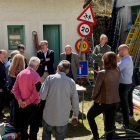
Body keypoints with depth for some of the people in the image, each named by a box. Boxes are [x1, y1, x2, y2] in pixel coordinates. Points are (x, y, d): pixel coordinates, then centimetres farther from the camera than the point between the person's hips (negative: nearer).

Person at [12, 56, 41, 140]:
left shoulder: (20, 74, -2)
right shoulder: (36, 76, -20)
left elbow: (15, 89, 0)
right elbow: (36, 93, -25)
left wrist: (19, 100, -6)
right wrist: (27, 102, -15)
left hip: (22, 105, 6)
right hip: (33, 105, -6)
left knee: (23, 125, 19)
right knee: (34, 126, 10)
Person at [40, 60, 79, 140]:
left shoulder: (50, 78, -11)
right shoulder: (71, 82, -6)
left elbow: (42, 96, -14)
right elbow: (75, 101, 0)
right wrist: (76, 115, 14)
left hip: (49, 115, -1)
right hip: (63, 117, 1)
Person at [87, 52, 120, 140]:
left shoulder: (102, 73, -19)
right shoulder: (117, 72, 0)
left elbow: (97, 89, -14)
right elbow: (116, 86, 7)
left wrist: (94, 98, 4)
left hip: (104, 101, -5)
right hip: (115, 101, 6)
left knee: (90, 116, 19)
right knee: (110, 124, 15)